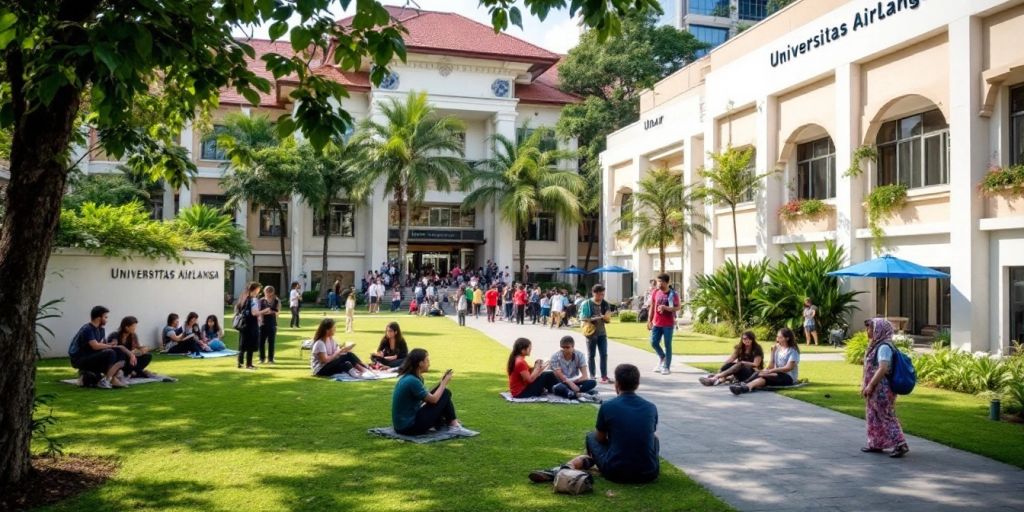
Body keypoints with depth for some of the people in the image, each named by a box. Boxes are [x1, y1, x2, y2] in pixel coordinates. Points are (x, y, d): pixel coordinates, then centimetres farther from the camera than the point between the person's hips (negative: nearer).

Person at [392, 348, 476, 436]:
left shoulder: (407, 377, 8)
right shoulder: (412, 381, -21)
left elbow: (427, 396, 17)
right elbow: (433, 399, -13)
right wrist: (444, 383, -1)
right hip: (410, 427, -10)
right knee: (445, 394, -4)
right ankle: (454, 427, 6)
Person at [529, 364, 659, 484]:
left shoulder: (607, 406, -7)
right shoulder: (651, 408, 2)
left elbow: (600, 438, 10)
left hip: (615, 472, -4)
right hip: (648, 474, 4)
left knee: (591, 436, 22)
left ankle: (563, 470, 5)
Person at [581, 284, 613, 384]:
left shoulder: (605, 304, 2)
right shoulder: (587, 304, -9)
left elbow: (608, 321, 6)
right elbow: (583, 319, -10)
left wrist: (607, 318, -17)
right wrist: (595, 318, -22)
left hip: (602, 333, 3)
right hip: (591, 333, -3)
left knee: (604, 355, -1)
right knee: (591, 355, 7)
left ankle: (604, 376, 2)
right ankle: (592, 376, 16)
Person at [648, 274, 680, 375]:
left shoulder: (673, 294, -8)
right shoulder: (655, 292, 4)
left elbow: (677, 307, -8)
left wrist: (666, 308, -24)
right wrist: (649, 320, 10)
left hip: (668, 324, -4)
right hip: (656, 323, 4)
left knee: (667, 345, 1)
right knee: (654, 342, 2)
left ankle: (667, 367, 11)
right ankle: (662, 357, 31)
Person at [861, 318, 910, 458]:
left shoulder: (884, 347, -18)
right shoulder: (876, 346, 12)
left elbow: (883, 369, -25)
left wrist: (870, 385, -22)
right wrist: (865, 382, 18)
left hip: (882, 390, -10)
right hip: (875, 390, 10)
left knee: (886, 417, -5)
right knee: (873, 417, 15)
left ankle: (900, 444, -1)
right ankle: (876, 444, 23)